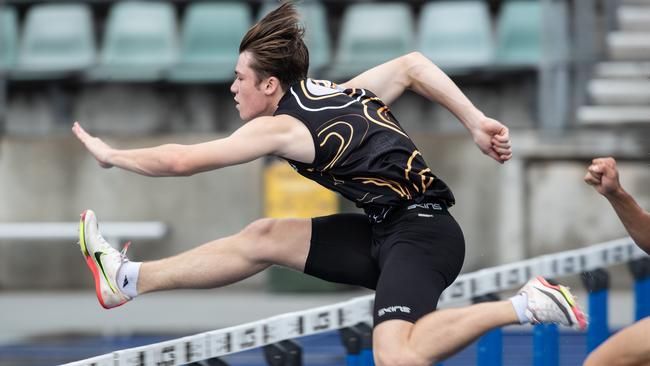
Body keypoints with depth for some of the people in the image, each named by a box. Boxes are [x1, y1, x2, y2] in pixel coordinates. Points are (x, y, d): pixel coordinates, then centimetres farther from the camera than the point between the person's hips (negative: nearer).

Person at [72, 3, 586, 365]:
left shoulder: (282, 127, -11)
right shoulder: (342, 93, 13)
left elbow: (180, 161, -7)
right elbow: (413, 65, 20)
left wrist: (111, 155, 8)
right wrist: (477, 124, 17)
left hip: (420, 231, -10)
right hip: (390, 230, 10)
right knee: (263, 238, 11)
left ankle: (527, 306, -27)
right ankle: (129, 279, 16)